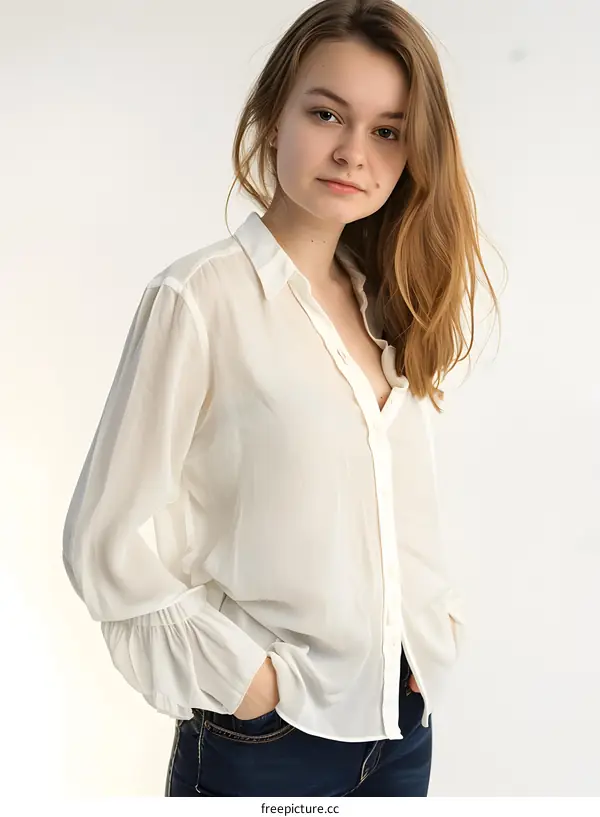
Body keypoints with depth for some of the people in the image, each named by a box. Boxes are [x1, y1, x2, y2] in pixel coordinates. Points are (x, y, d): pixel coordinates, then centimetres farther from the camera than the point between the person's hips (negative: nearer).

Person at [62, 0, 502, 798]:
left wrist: (441, 620, 1)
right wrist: (241, 676, -14)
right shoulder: (200, 298, -15)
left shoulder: (390, 306, 4)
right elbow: (111, 539, -13)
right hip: (263, 737, -5)